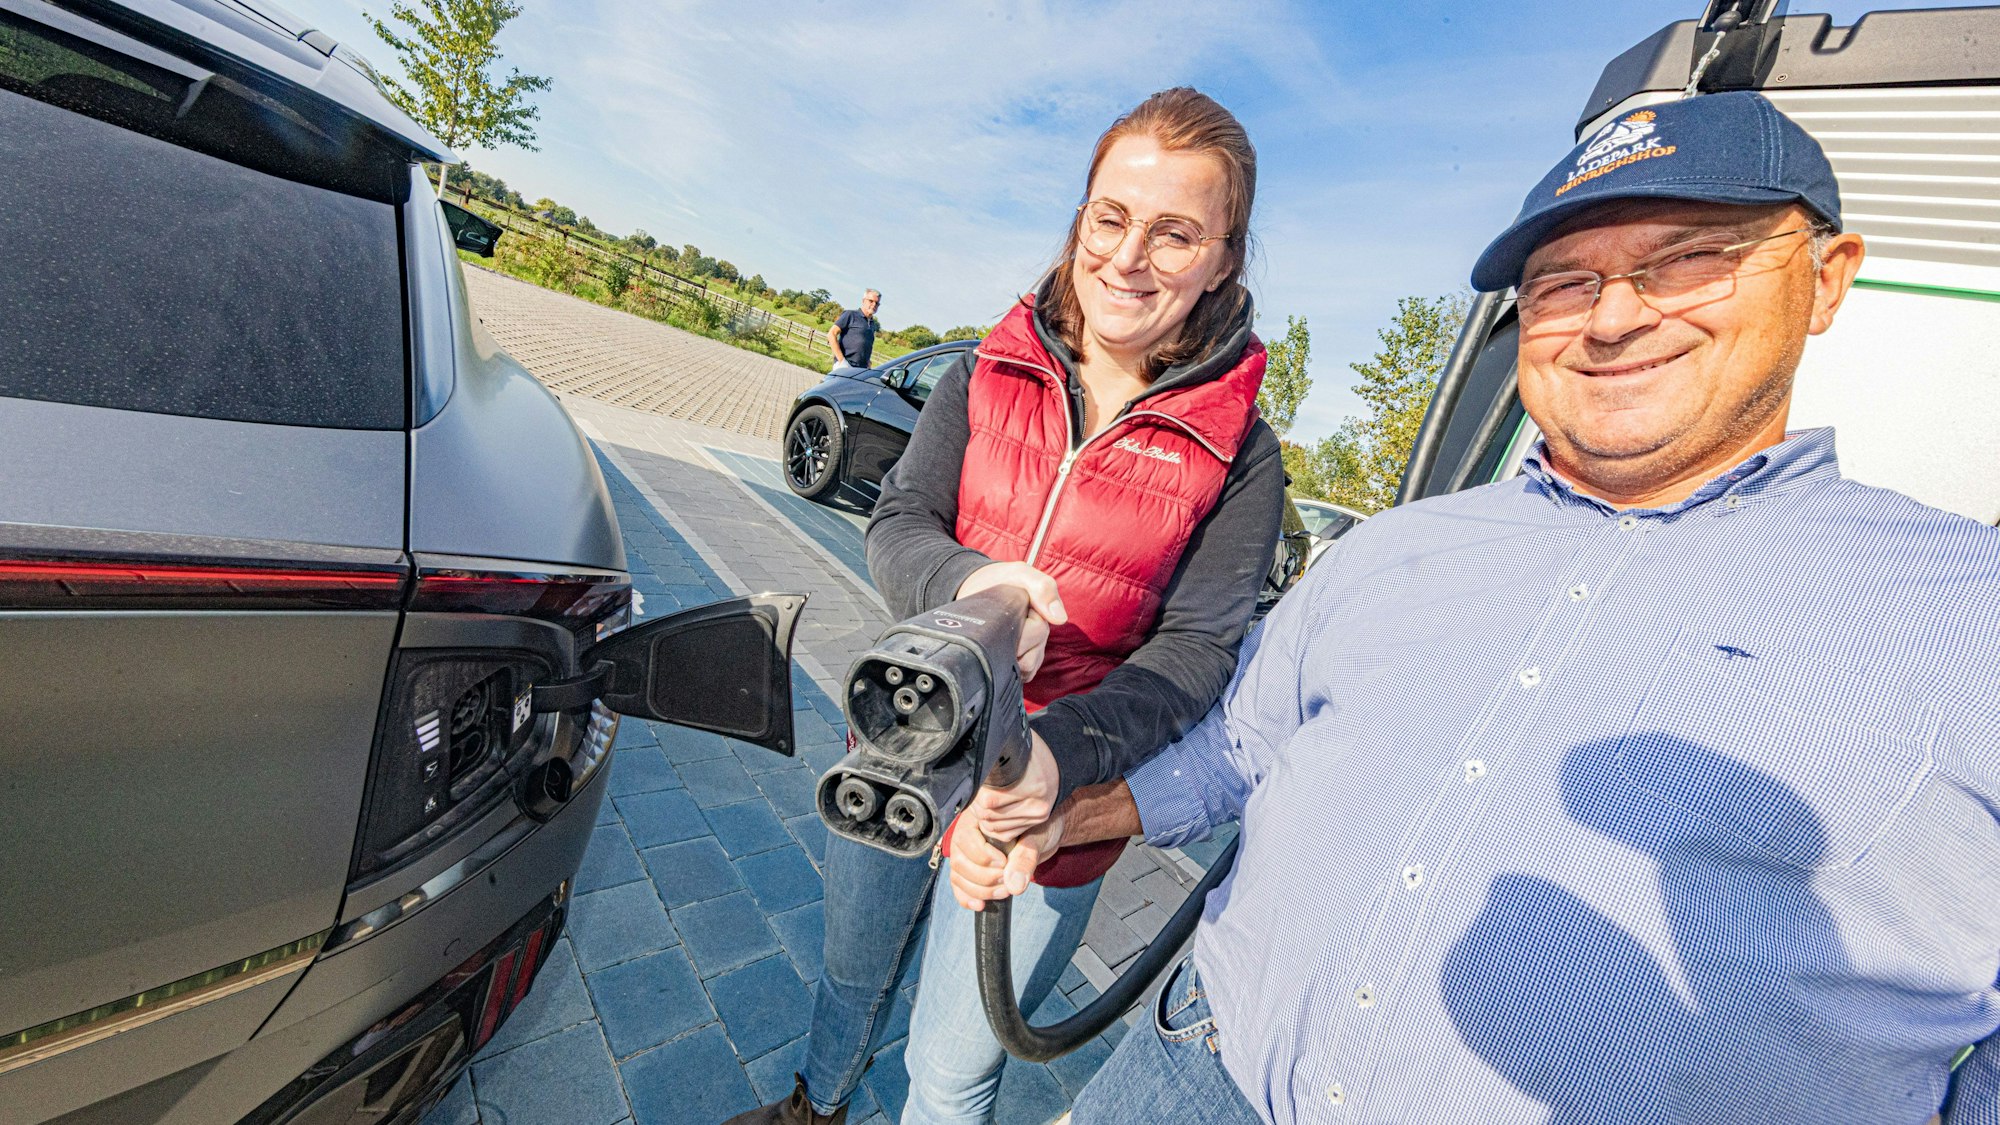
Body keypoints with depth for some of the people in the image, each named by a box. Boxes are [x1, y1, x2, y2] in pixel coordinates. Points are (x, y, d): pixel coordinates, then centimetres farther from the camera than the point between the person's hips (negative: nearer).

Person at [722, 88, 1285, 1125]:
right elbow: (896, 522, -10)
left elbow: (1197, 648, -15)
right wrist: (963, 583, -34)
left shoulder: (1239, 452, -11)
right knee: (851, 969, 31)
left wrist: (1060, 754, -33)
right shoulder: (987, 376, -4)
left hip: (1051, 803, -2)